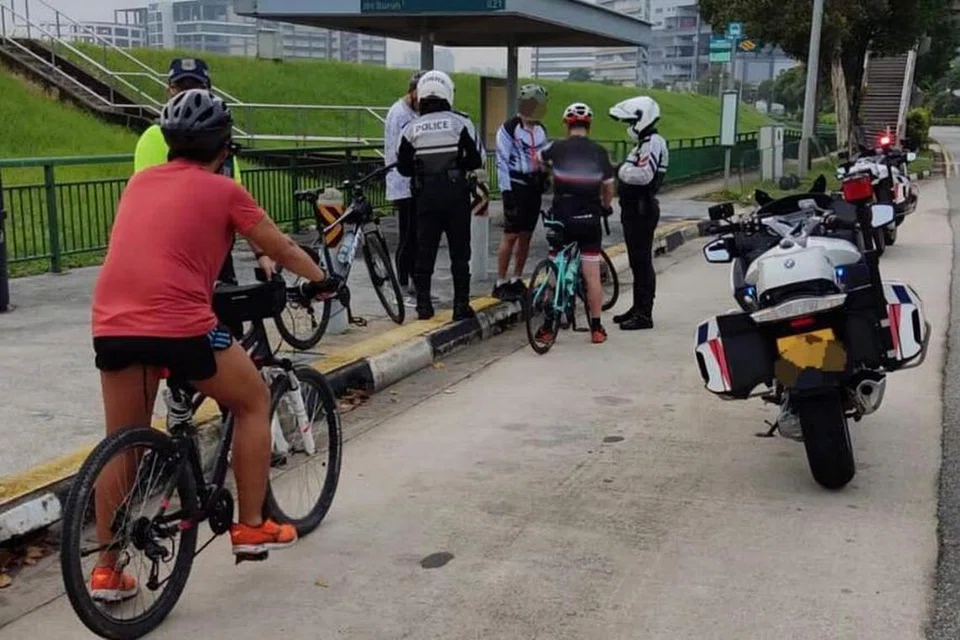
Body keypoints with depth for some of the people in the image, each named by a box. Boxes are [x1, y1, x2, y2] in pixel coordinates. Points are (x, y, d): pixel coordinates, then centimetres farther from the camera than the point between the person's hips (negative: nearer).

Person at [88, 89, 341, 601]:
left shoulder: (140, 181, 19)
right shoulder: (222, 190, 4)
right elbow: (282, 249, 13)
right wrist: (323, 280, 30)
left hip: (112, 324, 6)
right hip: (178, 323, -5)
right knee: (254, 401, 17)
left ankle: (107, 571, 22)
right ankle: (251, 527, 20)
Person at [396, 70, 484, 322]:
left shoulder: (411, 129, 2)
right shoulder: (461, 123, -4)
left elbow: (403, 167, 5)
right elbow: (477, 159, -4)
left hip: (426, 196, 2)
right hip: (456, 194, -1)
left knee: (424, 251, 9)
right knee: (459, 251, 6)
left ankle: (423, 305, 10)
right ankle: (461, 305, 7)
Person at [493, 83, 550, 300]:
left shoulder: (541, 130, 14)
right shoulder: (509, 129, -7)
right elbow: (502, 161, -11)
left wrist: (545, 183, 14)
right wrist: (507, 191, -16)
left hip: (534, 187, 7)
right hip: (516, 186, -6)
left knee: (526, 235, 8)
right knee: (511, 235, -8)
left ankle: (516, 280, 17)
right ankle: (500, 283, -2)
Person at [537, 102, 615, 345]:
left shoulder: (557, 148, -2)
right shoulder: (599, 152, -1)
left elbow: (538, 159, 20)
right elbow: (608, 187, 4)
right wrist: (605, 207, 24)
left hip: (561, 218, 0)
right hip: (589, 220, 0)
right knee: (592, 276, 6)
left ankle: (547, 327, 9)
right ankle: (597, 329, 11)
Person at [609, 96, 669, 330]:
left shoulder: (653, 142, -15)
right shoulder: (645, 142, 18)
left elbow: (643, 175, -29)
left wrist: (619, 170, -17)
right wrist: (620, 169, 3)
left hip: (642, 210, -10)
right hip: (635, 208, 10)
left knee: (642, 261, -7)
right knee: (637, 261, 15)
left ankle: (644, 315, -3)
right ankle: (638, 308, 24)